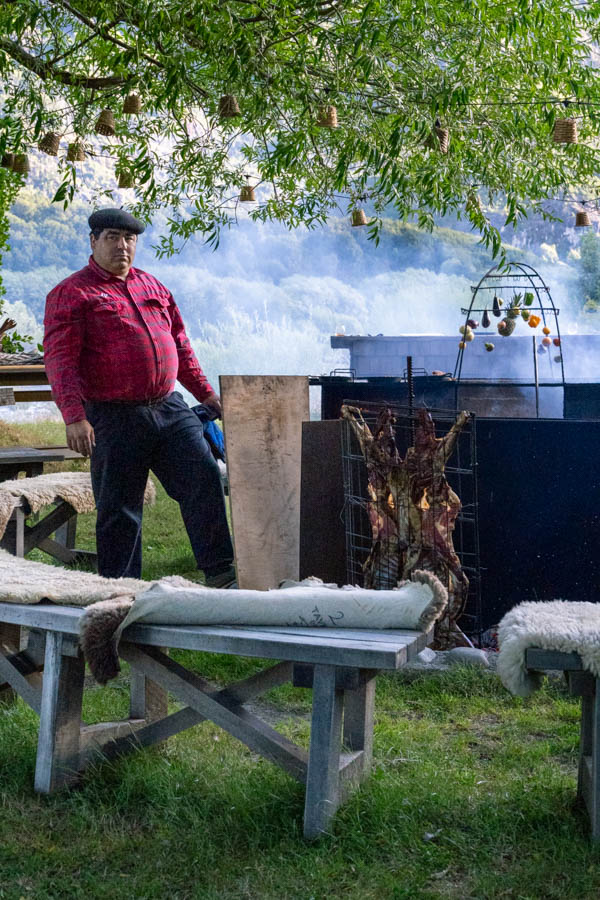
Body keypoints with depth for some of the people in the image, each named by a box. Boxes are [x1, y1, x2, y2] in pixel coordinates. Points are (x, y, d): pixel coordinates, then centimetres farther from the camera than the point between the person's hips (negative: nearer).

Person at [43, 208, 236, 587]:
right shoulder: (71, 294, -1)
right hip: (113, 417, -5)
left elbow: (180, 345, 25)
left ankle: (220, 571, 1)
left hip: (169, 408, 5)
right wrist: (74, 417, -21)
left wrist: (206, 394, 21)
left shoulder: (152, 286, 18)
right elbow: (60, 360, -10)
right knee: (119, 509, 2)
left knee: (205, 476, -5)